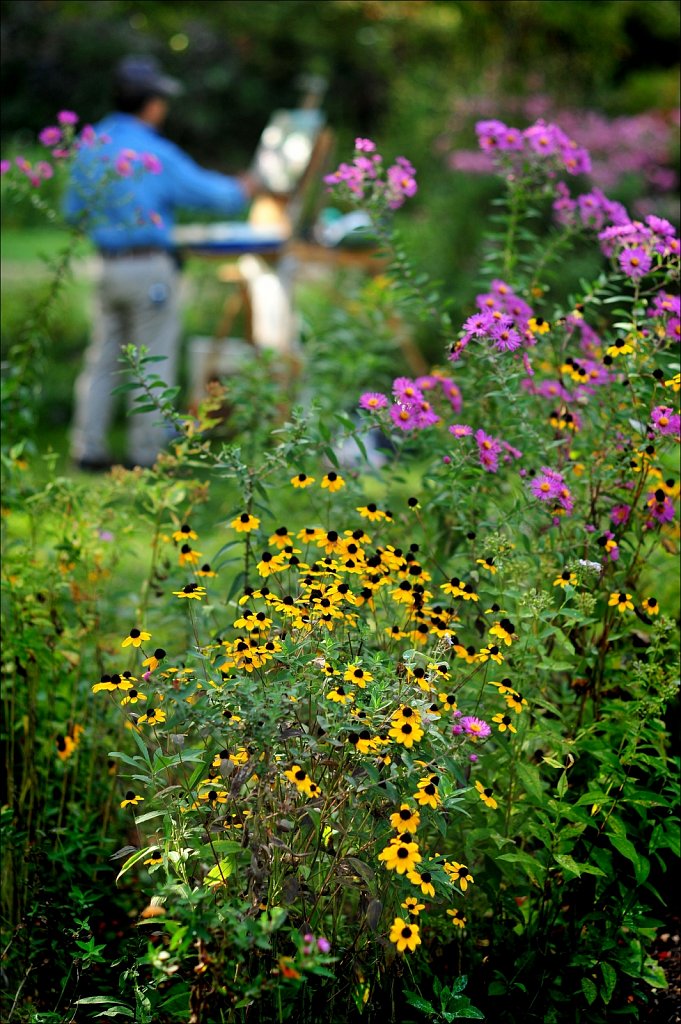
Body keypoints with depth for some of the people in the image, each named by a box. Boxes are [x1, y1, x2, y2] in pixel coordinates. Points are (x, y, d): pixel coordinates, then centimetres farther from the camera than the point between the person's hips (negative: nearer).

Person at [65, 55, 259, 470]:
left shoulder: (90, 145, 5)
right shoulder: (157, 154, -13)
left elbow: (74, 210, 11)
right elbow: (208, 192, -6)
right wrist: (243, 189, 14)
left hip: (108, 265, 6)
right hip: (150, 269, -6)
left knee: (103, 358, 12)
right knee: (153, 359, 2)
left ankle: (88, 447, 12)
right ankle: (147, 453, 6)